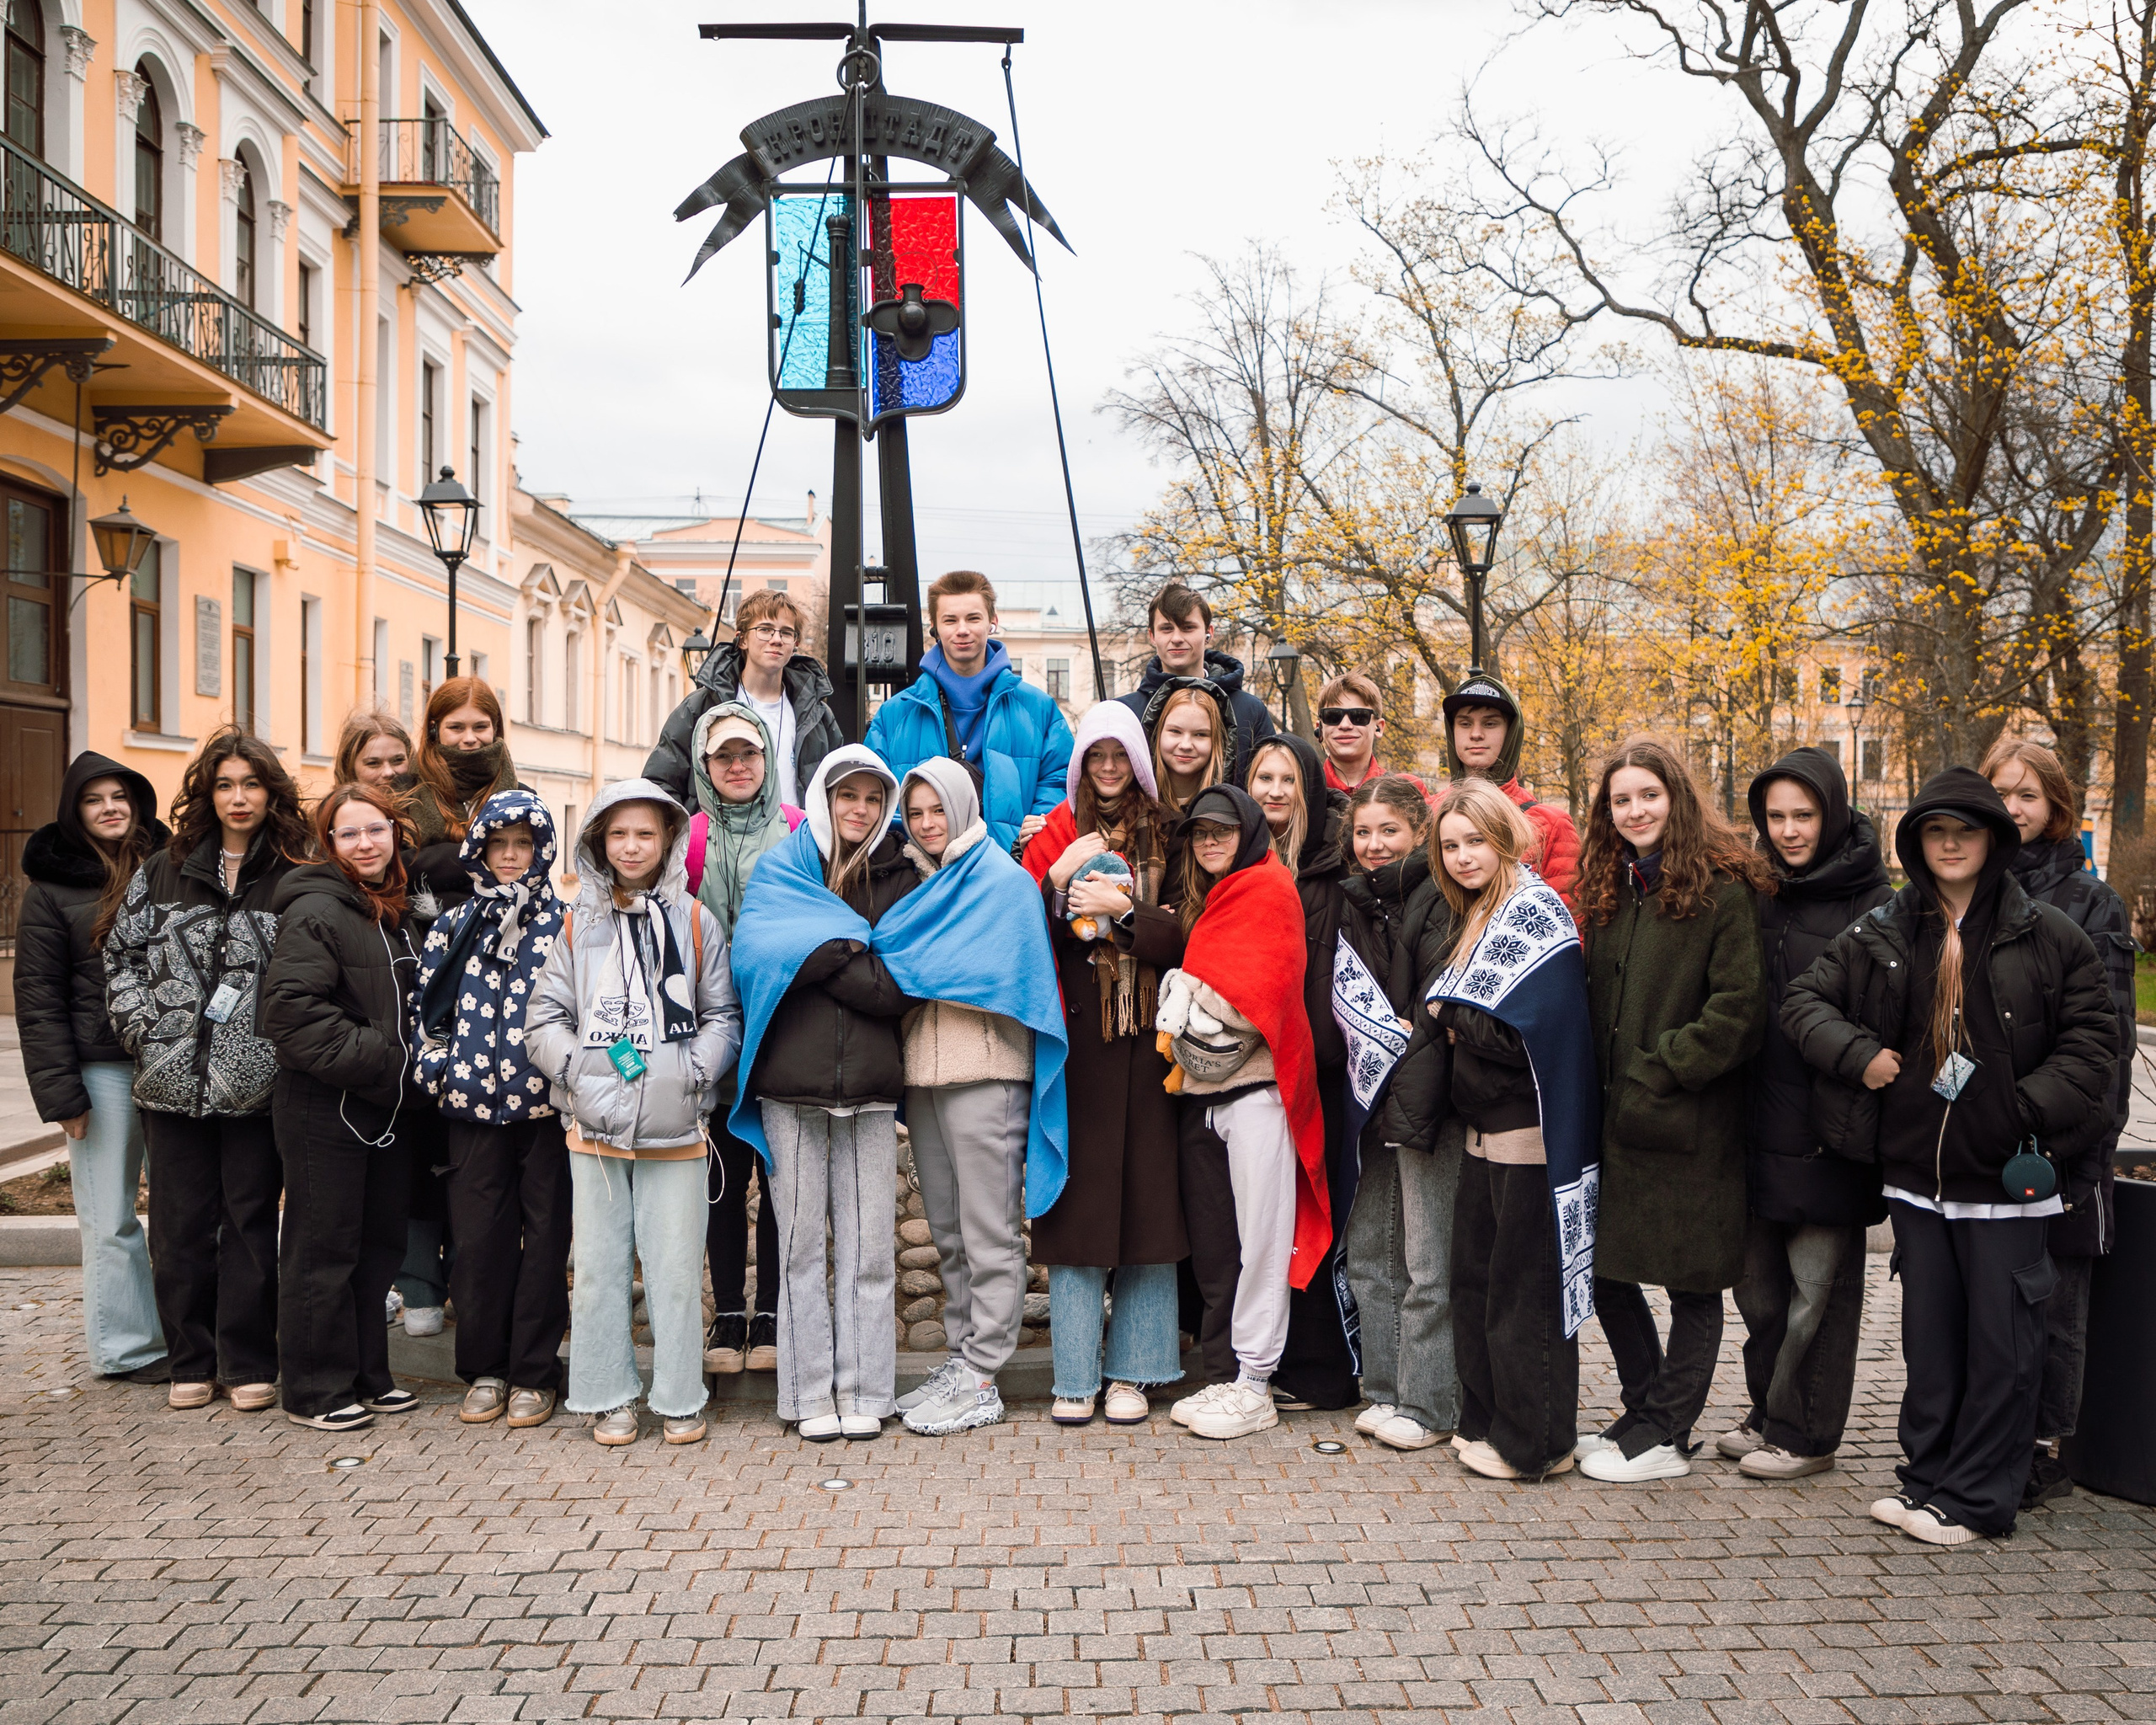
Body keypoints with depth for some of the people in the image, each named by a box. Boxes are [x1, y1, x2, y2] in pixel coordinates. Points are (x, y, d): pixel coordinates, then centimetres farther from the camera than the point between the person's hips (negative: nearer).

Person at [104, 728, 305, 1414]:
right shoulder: (162, 872, 9)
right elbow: (121, 956, 11)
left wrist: (286, 1045, -10)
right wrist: (143, 1030, -1)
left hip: (256, 1086, -2)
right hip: (172, 1081, 3)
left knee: (250, 1222, 5)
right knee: (180, 1226, 8)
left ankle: (249, 1364, 15)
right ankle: (191, 1362, 21)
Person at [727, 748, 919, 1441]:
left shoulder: (900, 880, 12)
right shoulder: (777, 872, 10)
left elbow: (901, 987, -2)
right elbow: (760, 952, -9)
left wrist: (818, 954, -8)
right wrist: (854, 955, -11)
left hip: (871, 1086, 1)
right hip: (792, 1082, -1)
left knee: (868, 1246, 2)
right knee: (802, 1243, 2)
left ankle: (863, 1391, 10)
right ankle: (812, 1394, 10)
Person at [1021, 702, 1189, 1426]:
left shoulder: (1165, 837, 8)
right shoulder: (1056, 836, 9)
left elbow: (1183, 935, -2)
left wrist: (1123, 908, -14)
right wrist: (1056, 883, -12)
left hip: (1144, 1038, 0)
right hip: (1076, 1038, 0)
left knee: (1145, 1197, 1)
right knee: (1077, 1199, -1)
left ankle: (1133, 1370, 11)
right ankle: (1075, 1375, 7)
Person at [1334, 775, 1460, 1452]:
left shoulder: (1439, 898, -9)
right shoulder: (1354, 901, 14)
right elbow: (1344, 992, 14)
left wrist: (1403, 1063, -16)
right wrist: (1380, 1039, -2)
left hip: (1425, 1095, -8)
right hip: (1370, 1093, 8)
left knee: (1428, 1264, -3)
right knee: (1368, 1254, 12)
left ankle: (1429, 1404, 7)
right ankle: (1384, 1389, 22)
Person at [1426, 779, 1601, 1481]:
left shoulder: (1534, 909, -13)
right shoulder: (1478, 916, 14)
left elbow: (1525, 1029, -20)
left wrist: (1451, 1020, -7)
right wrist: (1453, 1024, -1)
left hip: (1528, 1134, -9)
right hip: (1485, 1129, 9)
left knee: (1523, 1289, 0)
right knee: (1473, 1279, 14)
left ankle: (1532, 1443, 11)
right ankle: (1486, 1422, 26)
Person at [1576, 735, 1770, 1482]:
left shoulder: (1724, 888, -10)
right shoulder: (1609, 889, 13)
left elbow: (1740, 1010, -16)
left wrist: (1658, 1071, -15)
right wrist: (1607, 1081, 5)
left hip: (1691, 1122, -7)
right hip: (1620, 1115, 7)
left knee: (1690, 1283, 4)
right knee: (1605, 1267, 12)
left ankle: (1666, 1436, 16)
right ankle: (1648, 1409, 28)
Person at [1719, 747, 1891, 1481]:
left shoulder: (1872, 905, -7)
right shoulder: (1755, 893, 9)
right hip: (1761, 1117, 6)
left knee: (1817, 1287, 3)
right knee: (1758, 1281, 14)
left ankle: (1806, 1434, 16)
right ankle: (1768, 1414, 29)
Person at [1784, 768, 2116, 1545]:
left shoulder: (2048, 936, -3)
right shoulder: (1882, 934, 6)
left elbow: (2093, 1038, -1)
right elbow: (1805, 999, 10)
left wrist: (2032, 1108, -12)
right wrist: (1859, 1055, -6)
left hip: (2009, 1177, -3)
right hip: (1917, 1172, 3)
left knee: (2001, 1342, 3)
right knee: (1929, 1336, 13)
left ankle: (1976, 1499, 13)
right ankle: (1929, 1475, 26)